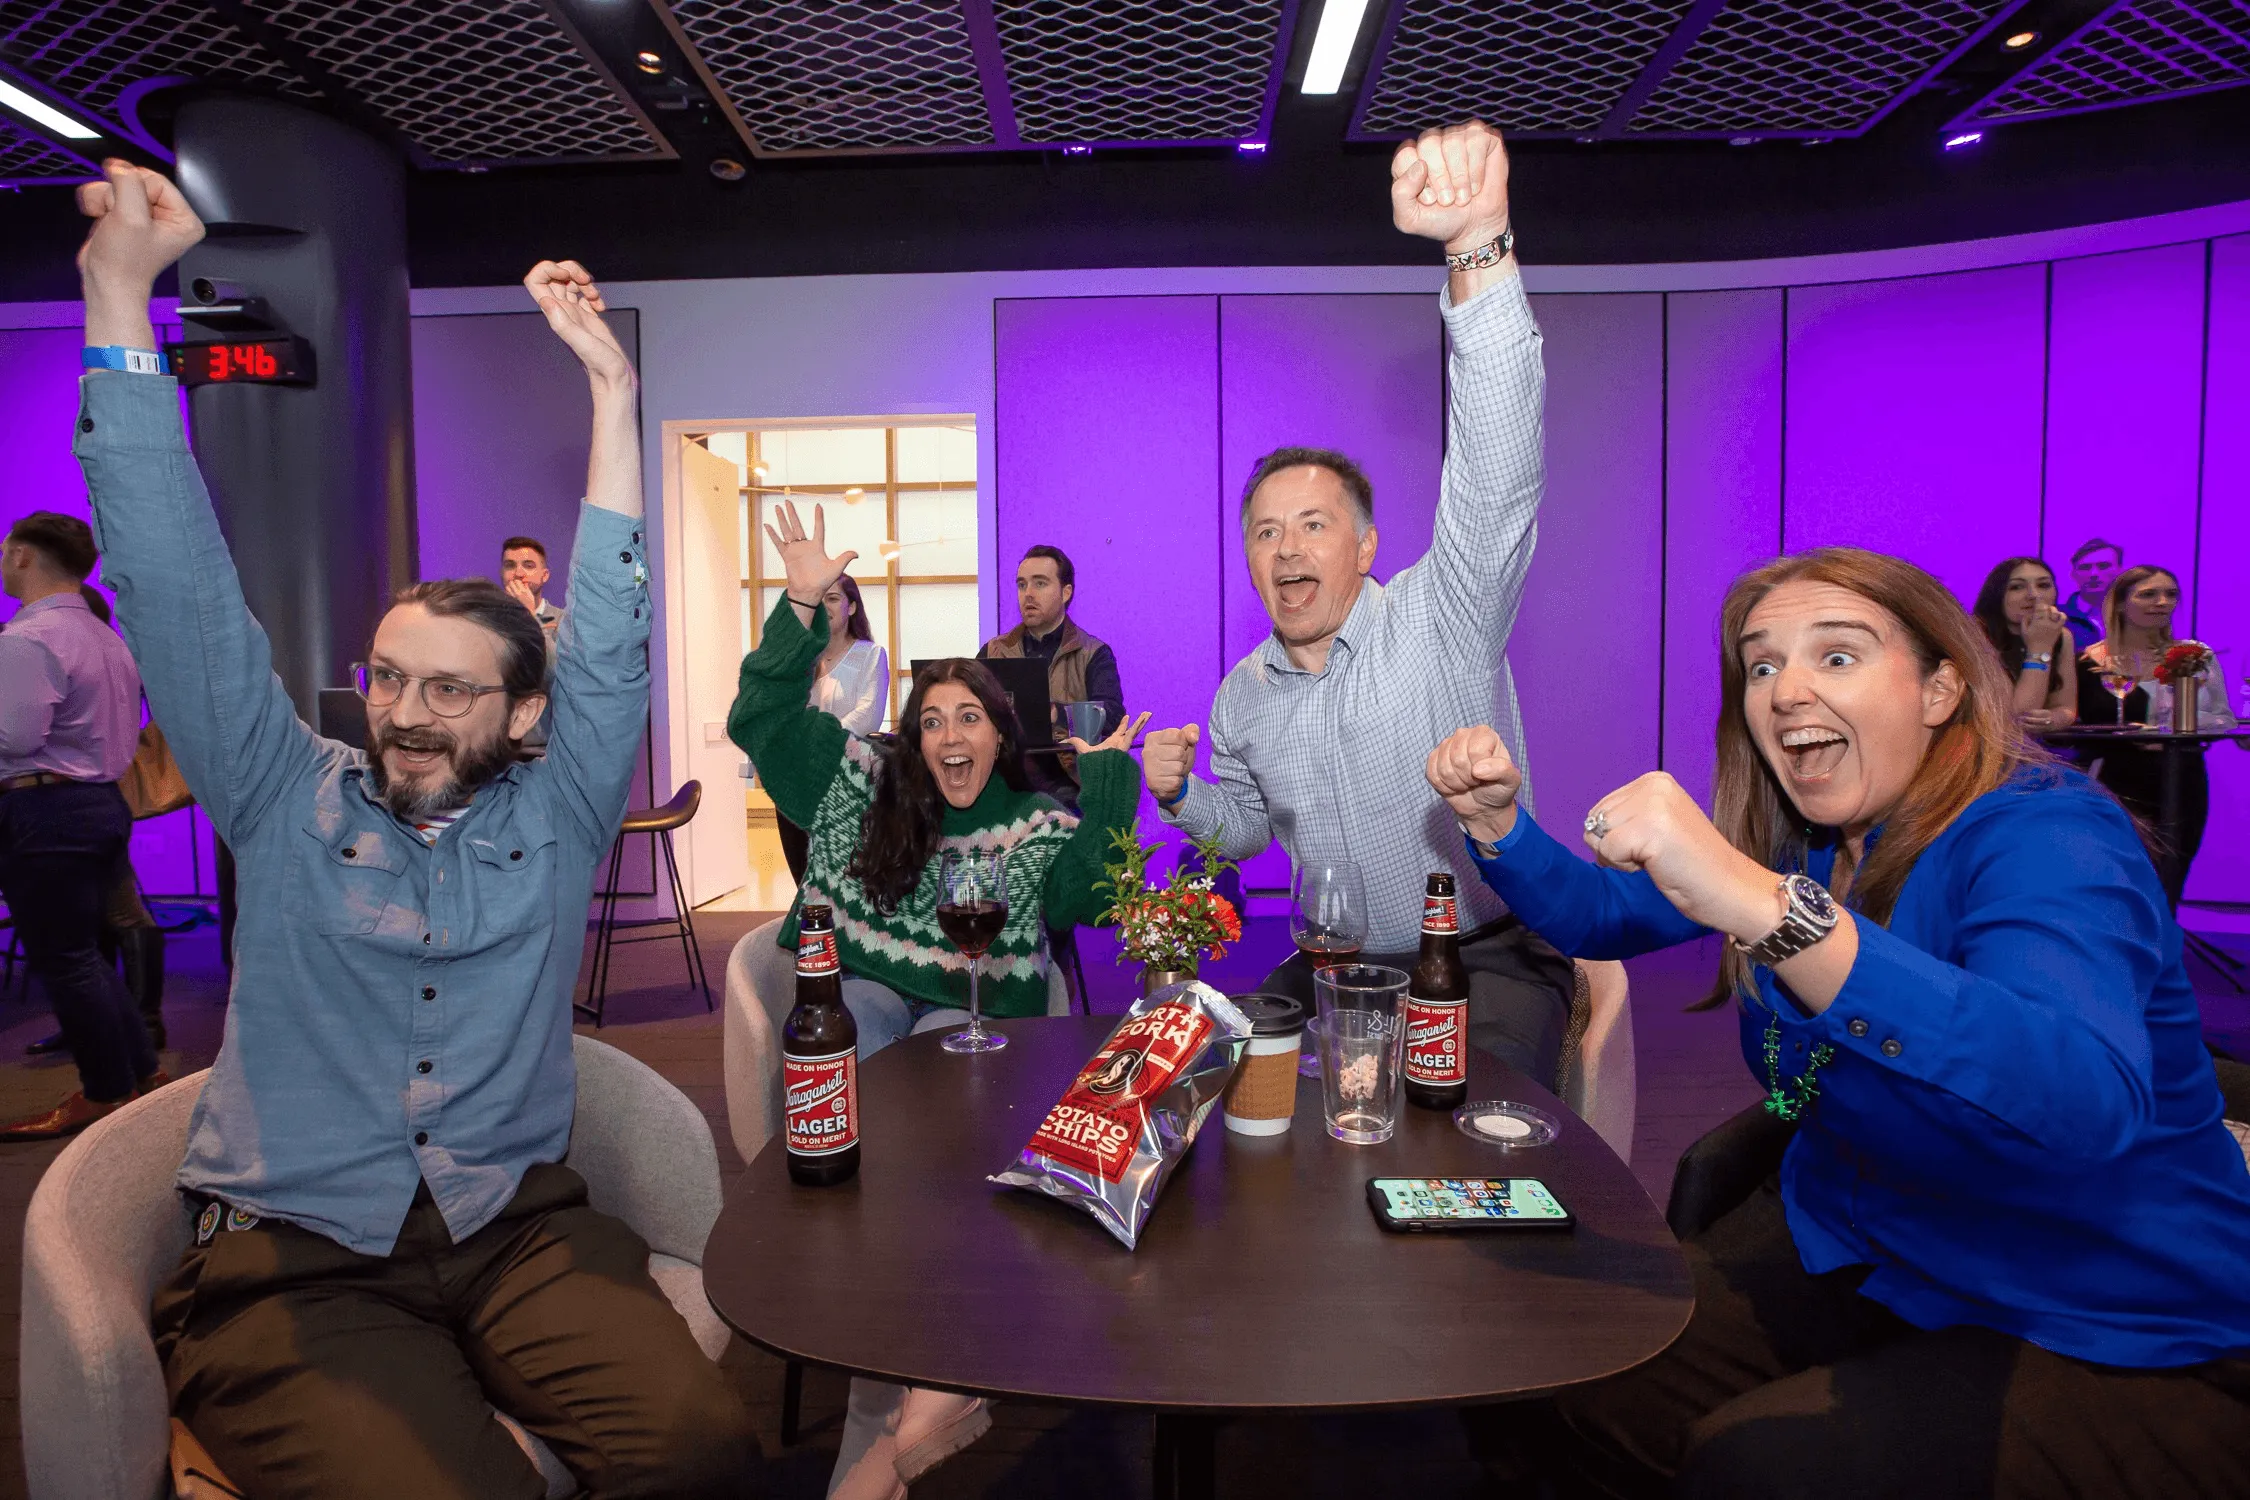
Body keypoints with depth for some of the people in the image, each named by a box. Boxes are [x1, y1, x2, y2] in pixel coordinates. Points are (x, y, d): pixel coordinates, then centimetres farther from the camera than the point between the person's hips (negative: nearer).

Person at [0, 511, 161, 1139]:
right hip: (104, 801, 9)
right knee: (85, 952, 18)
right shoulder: (107, 638, 13)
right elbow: (124, 727, 17)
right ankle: (143, 1071, 21)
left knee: (61, 959, 1)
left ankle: (106, 1094, 10)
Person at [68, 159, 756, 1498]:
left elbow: (610, 641, -1)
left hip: (519, 1230, 1)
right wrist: (119, 296, -5)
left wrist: (611, 392, -4)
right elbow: (183, 596, 0)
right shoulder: (291, 805, 7)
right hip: (293, 1258, 0)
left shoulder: (555, 819, 7)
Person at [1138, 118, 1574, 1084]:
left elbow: (1497, 472, -29)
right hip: (1334, 972, 5)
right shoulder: (1244, 694, 6)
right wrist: (1181, 796, -4)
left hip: (1489, 967, -5)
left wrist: (1479, 246, -43)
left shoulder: (1442, 618, -11)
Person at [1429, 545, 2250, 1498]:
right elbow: (1597, 916, 13)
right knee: (1564, 1394, -10)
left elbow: (2086, 1103, -42)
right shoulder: (1793, 840, 0)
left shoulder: (2042, 839, -22)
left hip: (2113, 1342, -6)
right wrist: (1495, 819, -7)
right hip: (1846, 1250, 6)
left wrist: (1764, 907, -51)